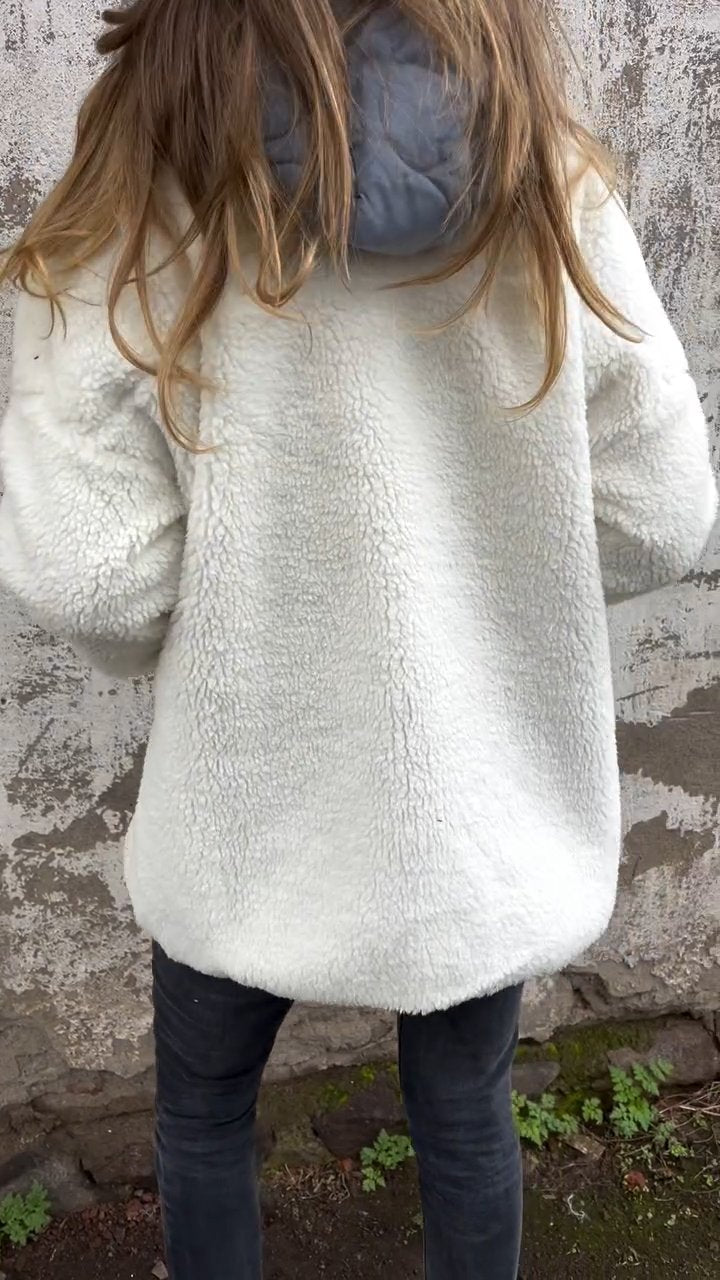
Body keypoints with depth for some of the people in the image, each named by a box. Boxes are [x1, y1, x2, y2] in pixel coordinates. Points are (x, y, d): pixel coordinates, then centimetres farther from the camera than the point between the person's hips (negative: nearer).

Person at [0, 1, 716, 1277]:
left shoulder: (138, 211, -15)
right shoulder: (550, 185, -8)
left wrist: (185, 656, 4)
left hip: (251, 799, -2)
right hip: (485, 794, 3)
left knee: (203, 1114, 25)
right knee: (466, 1117, 25)